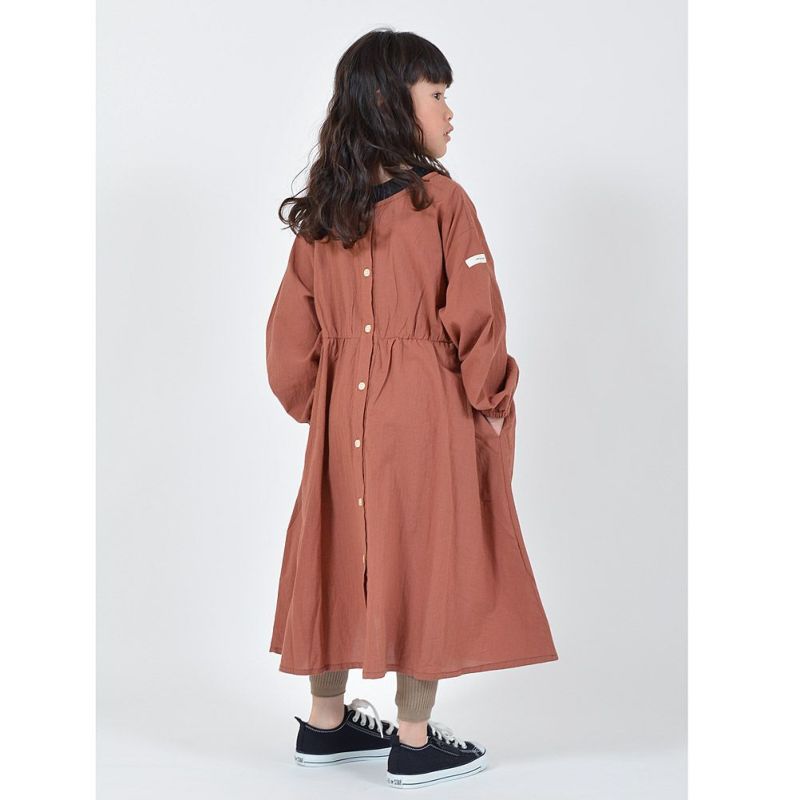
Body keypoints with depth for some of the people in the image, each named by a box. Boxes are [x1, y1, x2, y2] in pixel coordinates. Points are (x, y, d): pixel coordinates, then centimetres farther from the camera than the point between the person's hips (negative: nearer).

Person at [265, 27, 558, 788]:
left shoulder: (320, 212, 5)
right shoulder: (442, 200, -11)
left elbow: (291, 332, 7)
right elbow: (473, 318, -12)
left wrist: (313, 405, 18)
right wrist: (489, 398, 1)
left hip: (342, 416, 6)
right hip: (429, 416, -6)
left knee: (345, 557, 15)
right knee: (427, 560, 4)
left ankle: (325, 722, 27)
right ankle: (414, 741, 13)